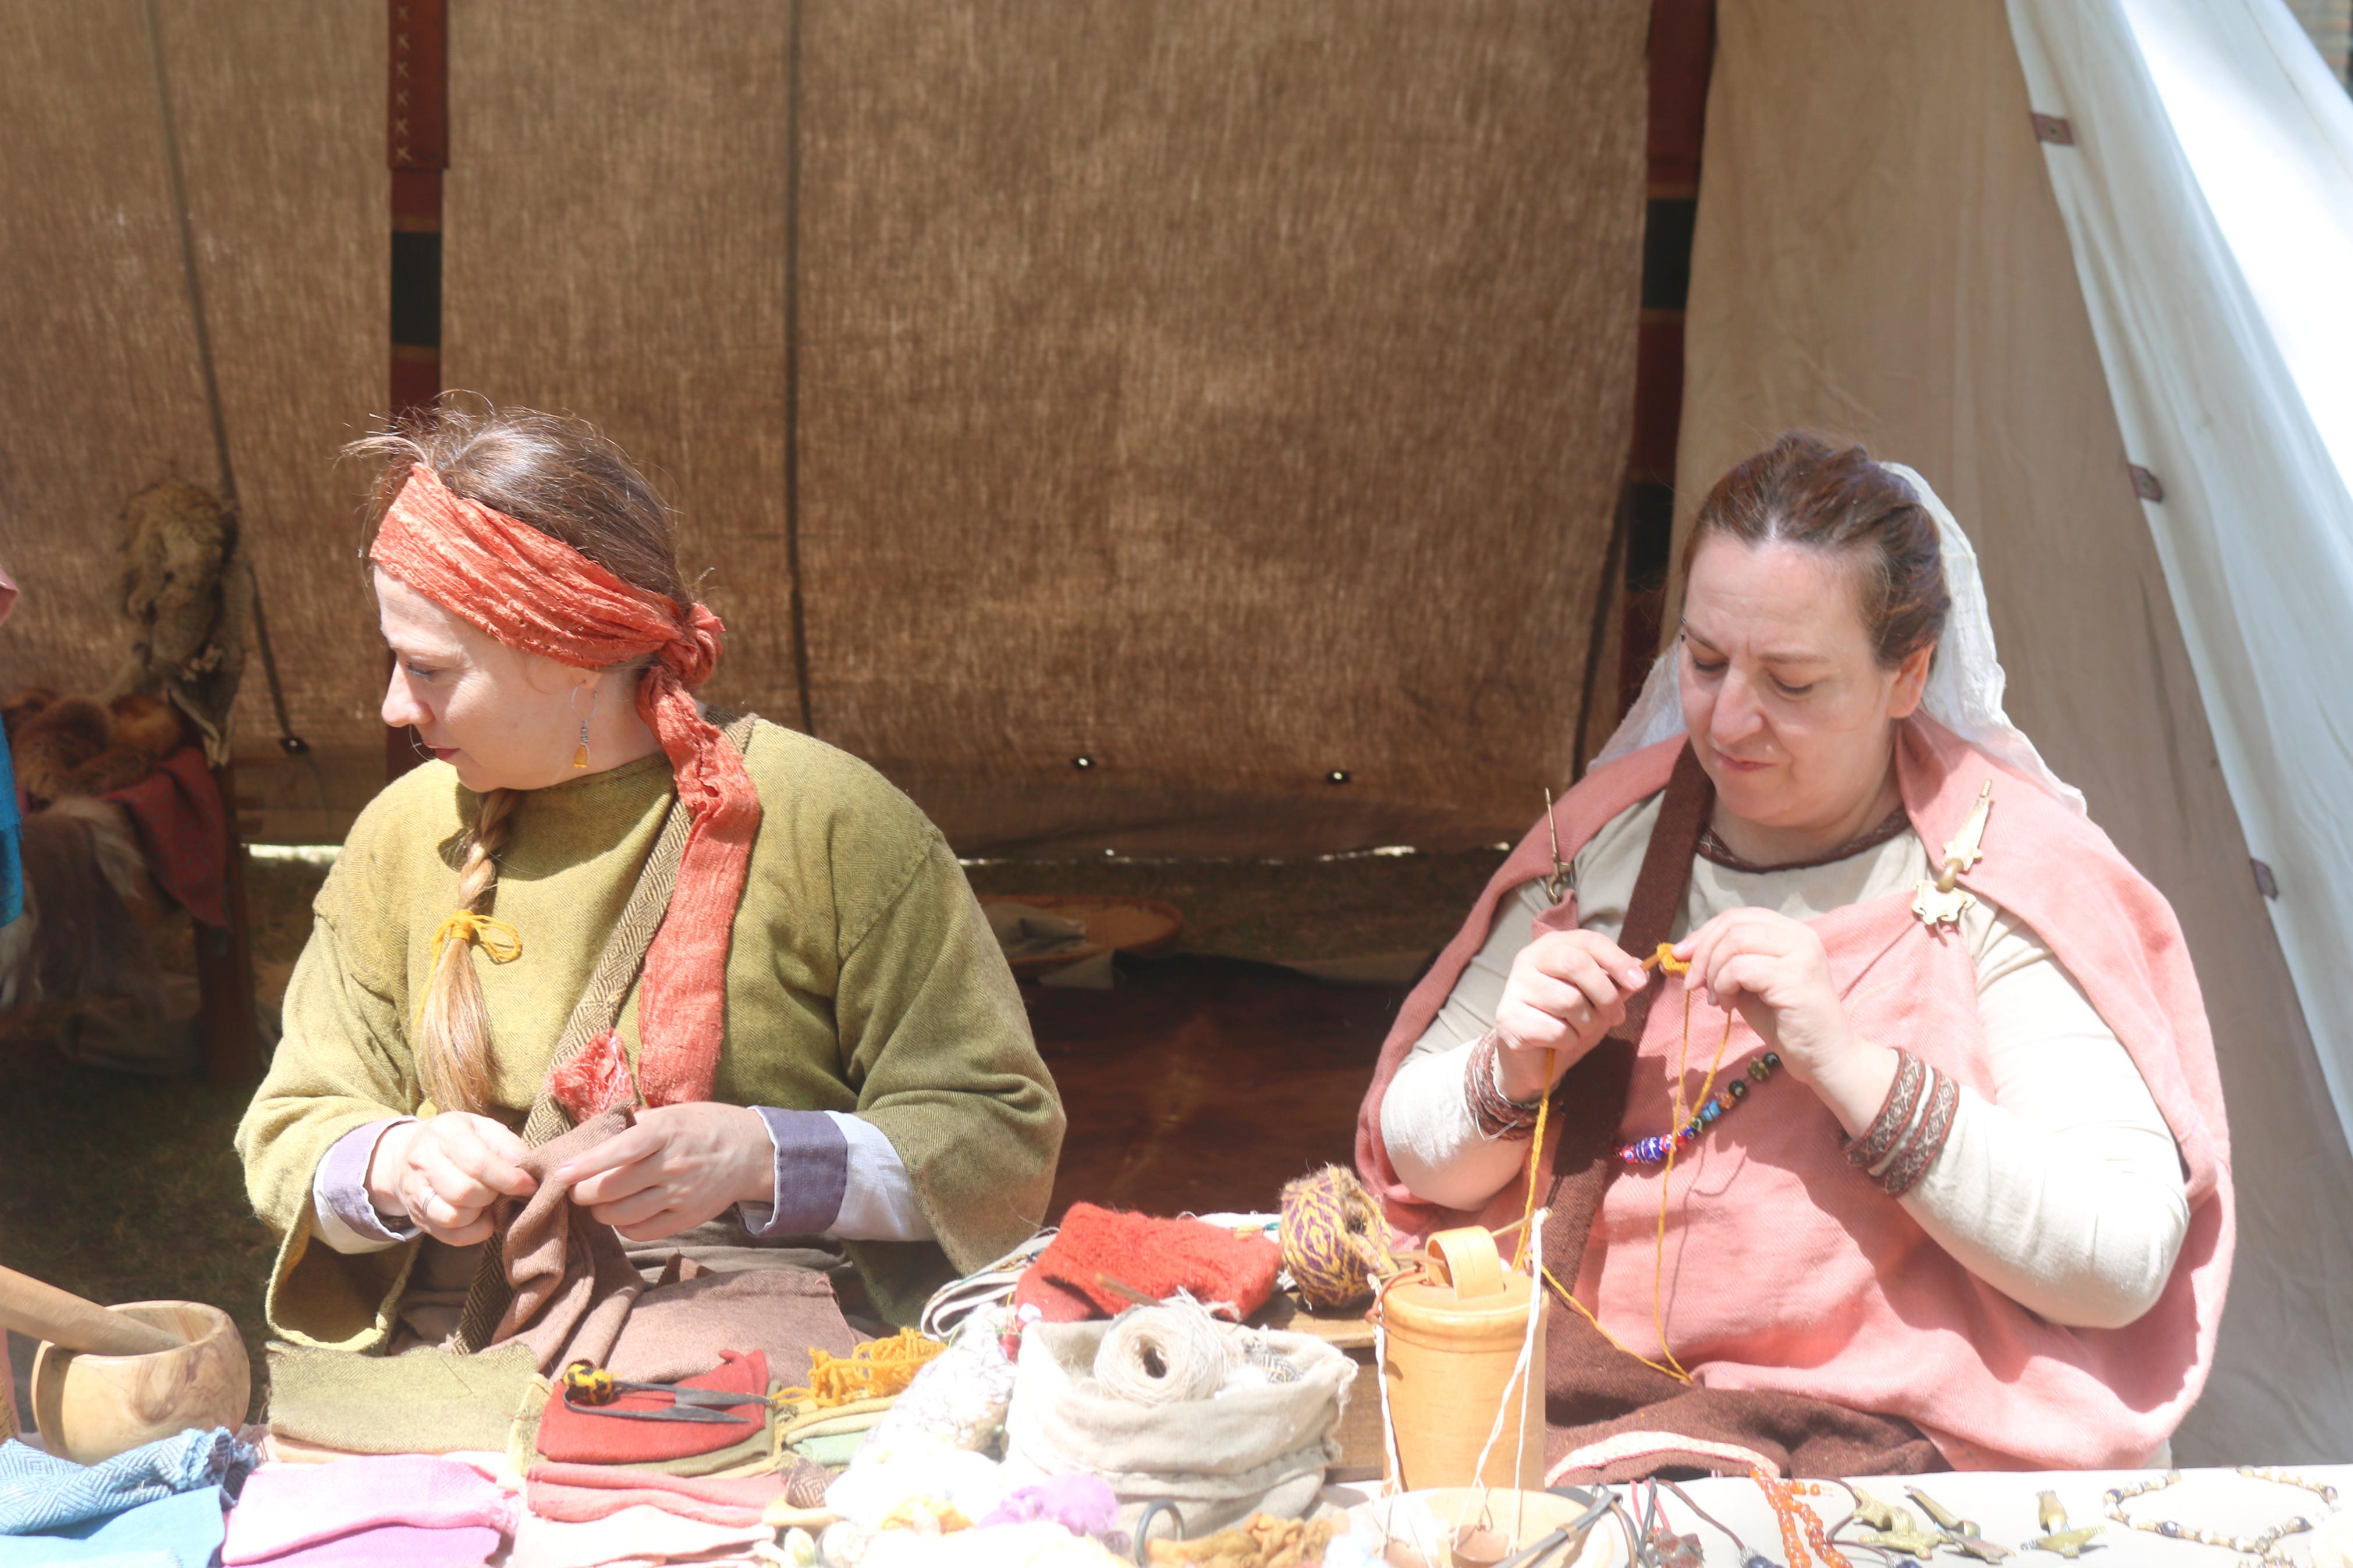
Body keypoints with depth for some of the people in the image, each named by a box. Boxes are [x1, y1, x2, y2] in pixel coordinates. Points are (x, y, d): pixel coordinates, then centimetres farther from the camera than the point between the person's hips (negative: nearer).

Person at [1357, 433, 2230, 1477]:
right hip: (1577, 1385, 5)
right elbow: (1423, 1169, 15)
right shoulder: (1611, 832, 8)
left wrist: (1849, 1063, -21)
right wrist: (1510, 1077, -7)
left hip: (1883, 1438, -4)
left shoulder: (2008, 876, -4)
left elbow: (2124, 1265, -15)